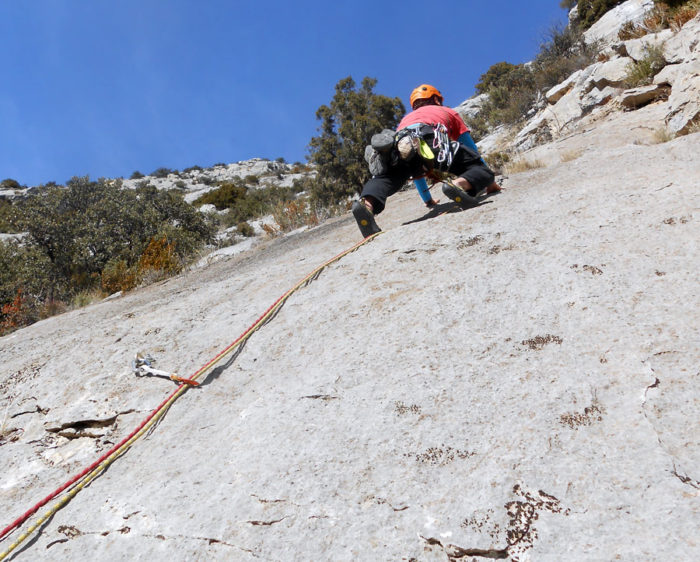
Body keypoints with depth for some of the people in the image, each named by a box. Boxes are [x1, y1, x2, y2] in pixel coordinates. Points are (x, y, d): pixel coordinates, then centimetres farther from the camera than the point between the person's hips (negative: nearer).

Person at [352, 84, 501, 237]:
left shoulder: (406, 118, 48)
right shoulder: (449, 112, 42)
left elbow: (415, 169, 53)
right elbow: (472, 150, 44)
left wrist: (428, 199, 62)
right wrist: (490, 183, 53)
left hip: (402, 143, 3)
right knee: (480, 169, 2)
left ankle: (367, 203, -37)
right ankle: (458, 184, -32)